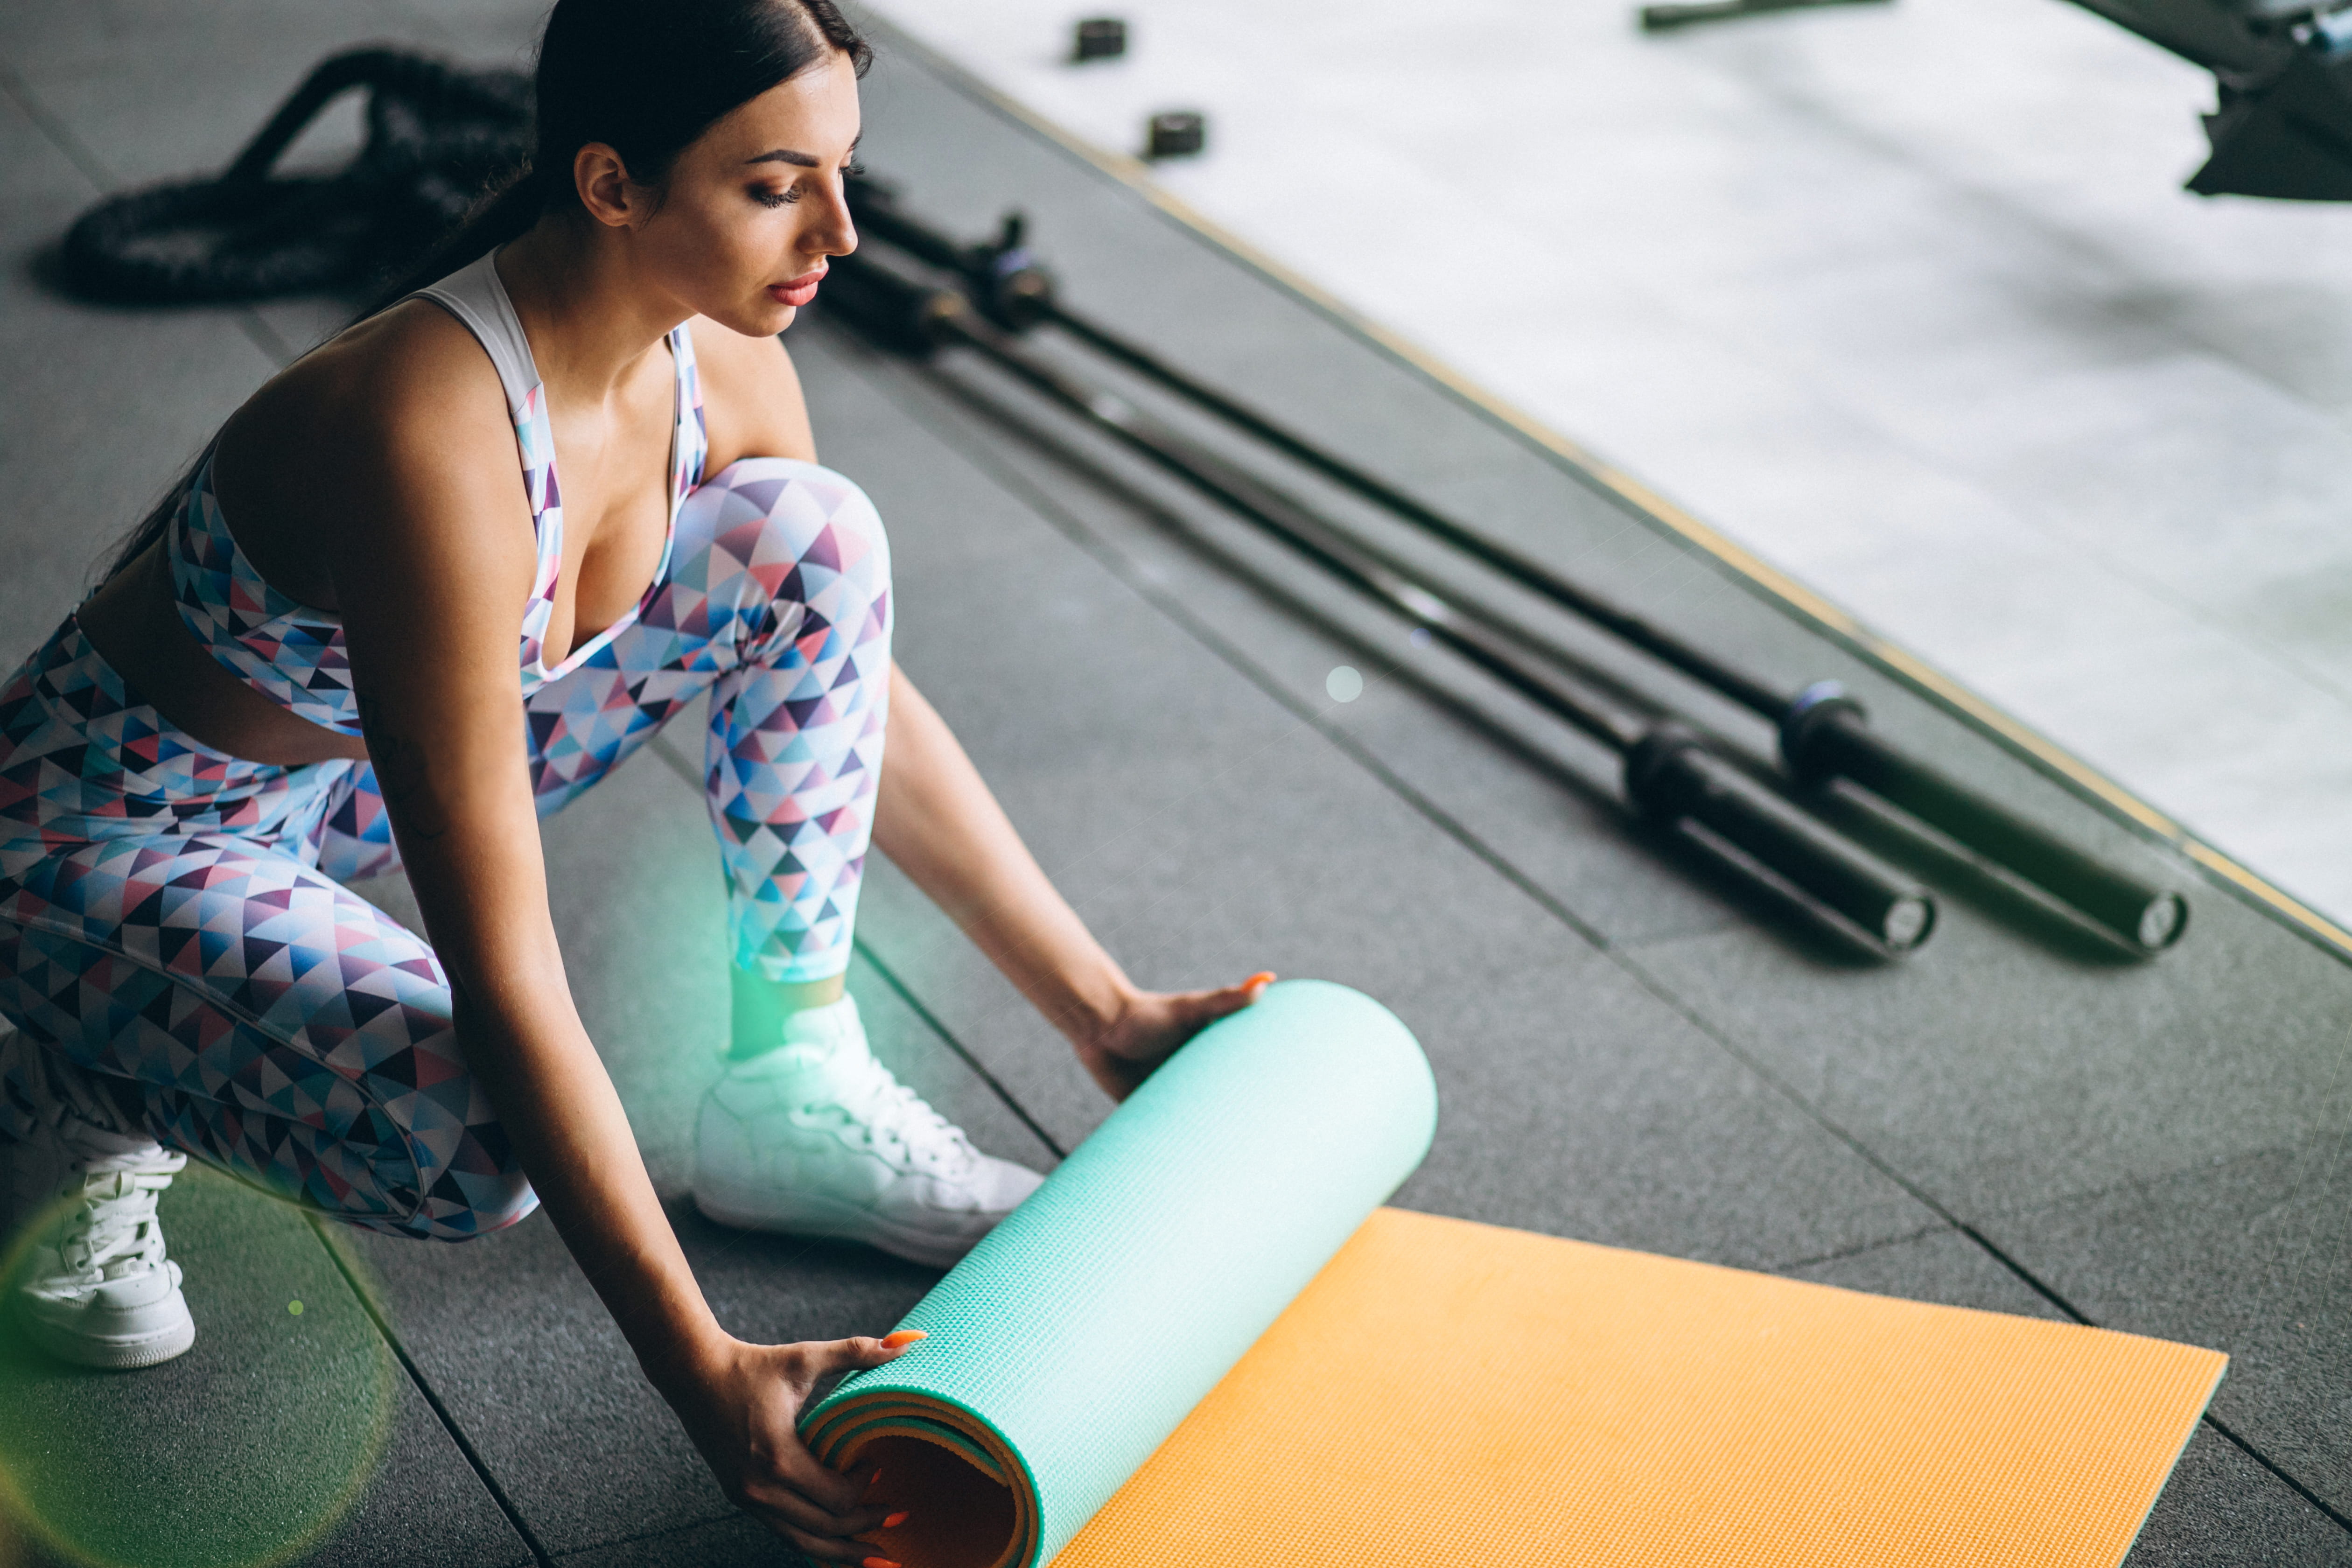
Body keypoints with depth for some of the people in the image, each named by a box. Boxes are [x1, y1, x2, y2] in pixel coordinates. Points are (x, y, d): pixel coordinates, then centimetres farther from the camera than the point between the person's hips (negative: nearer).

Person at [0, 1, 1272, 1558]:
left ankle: (794, 1095, -1)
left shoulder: (715, 367, -14)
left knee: (814, 543, -10)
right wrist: (705, 1374, -37)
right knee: (473, 1144, -35)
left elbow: (863, 698, 3)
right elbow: (504, 977, -37)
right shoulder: (437, 438, -38)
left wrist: (1105, 1008, 4)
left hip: (362, 774, 7)